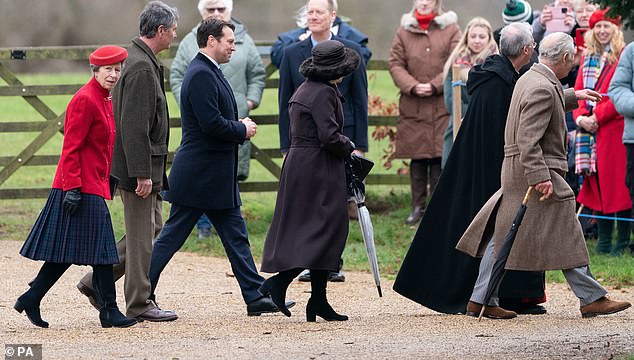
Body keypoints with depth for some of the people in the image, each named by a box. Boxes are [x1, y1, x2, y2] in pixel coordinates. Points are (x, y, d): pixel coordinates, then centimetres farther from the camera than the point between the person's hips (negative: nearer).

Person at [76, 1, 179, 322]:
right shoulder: (142, 68, -20)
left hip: (144, 165, 10)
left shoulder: (139, 60, 13)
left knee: (151, 227, 17)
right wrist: (142, 173, -24)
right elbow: (134, 125, -24)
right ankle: (139, 305, 6)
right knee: (142, 235, -2)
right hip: (138, 165, -10)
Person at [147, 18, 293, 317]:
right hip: (199, 177, -11)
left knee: (236, 236, 8)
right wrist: (243, 130, -10)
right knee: (172, 236, -3)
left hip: (216, 178, 11)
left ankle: (256, 297, 9)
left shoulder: (209, 72, 16)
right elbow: (211, 124, -24)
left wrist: (240, 127, 5)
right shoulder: (201, 74, -17)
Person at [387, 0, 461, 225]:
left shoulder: (450, 30, 5)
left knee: (439, 156, -4)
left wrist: (434, 86, -13)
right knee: (417, 157, 4)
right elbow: (395, 63, 5)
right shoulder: (404, 31, 10)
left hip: (442, 105, -2)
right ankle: (418, 207, 11)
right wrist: (413, 86, -11)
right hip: (413, 106, 2)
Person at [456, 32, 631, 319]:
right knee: (565, 234, -2)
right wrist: (539, 177, -28)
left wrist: (572, 97, 41)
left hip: (513, 170, 10)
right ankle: (591, 298, 3)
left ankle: (481, 300, 9)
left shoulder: (529, 79, 12)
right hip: (536, 169, -10)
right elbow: (528, 139, -25)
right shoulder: (543, 89, -19)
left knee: (503, 235, 9)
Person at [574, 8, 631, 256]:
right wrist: (581, 117, -3)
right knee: (597, 182, 7)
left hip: (614, 127, -7)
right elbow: (578, 90, 14)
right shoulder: (588, 58, 16)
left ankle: (623, 241, -2)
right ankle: (603, 240, 12)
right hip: (591, 130, 7)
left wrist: (597, 117, -13)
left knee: (617, 182, -6)